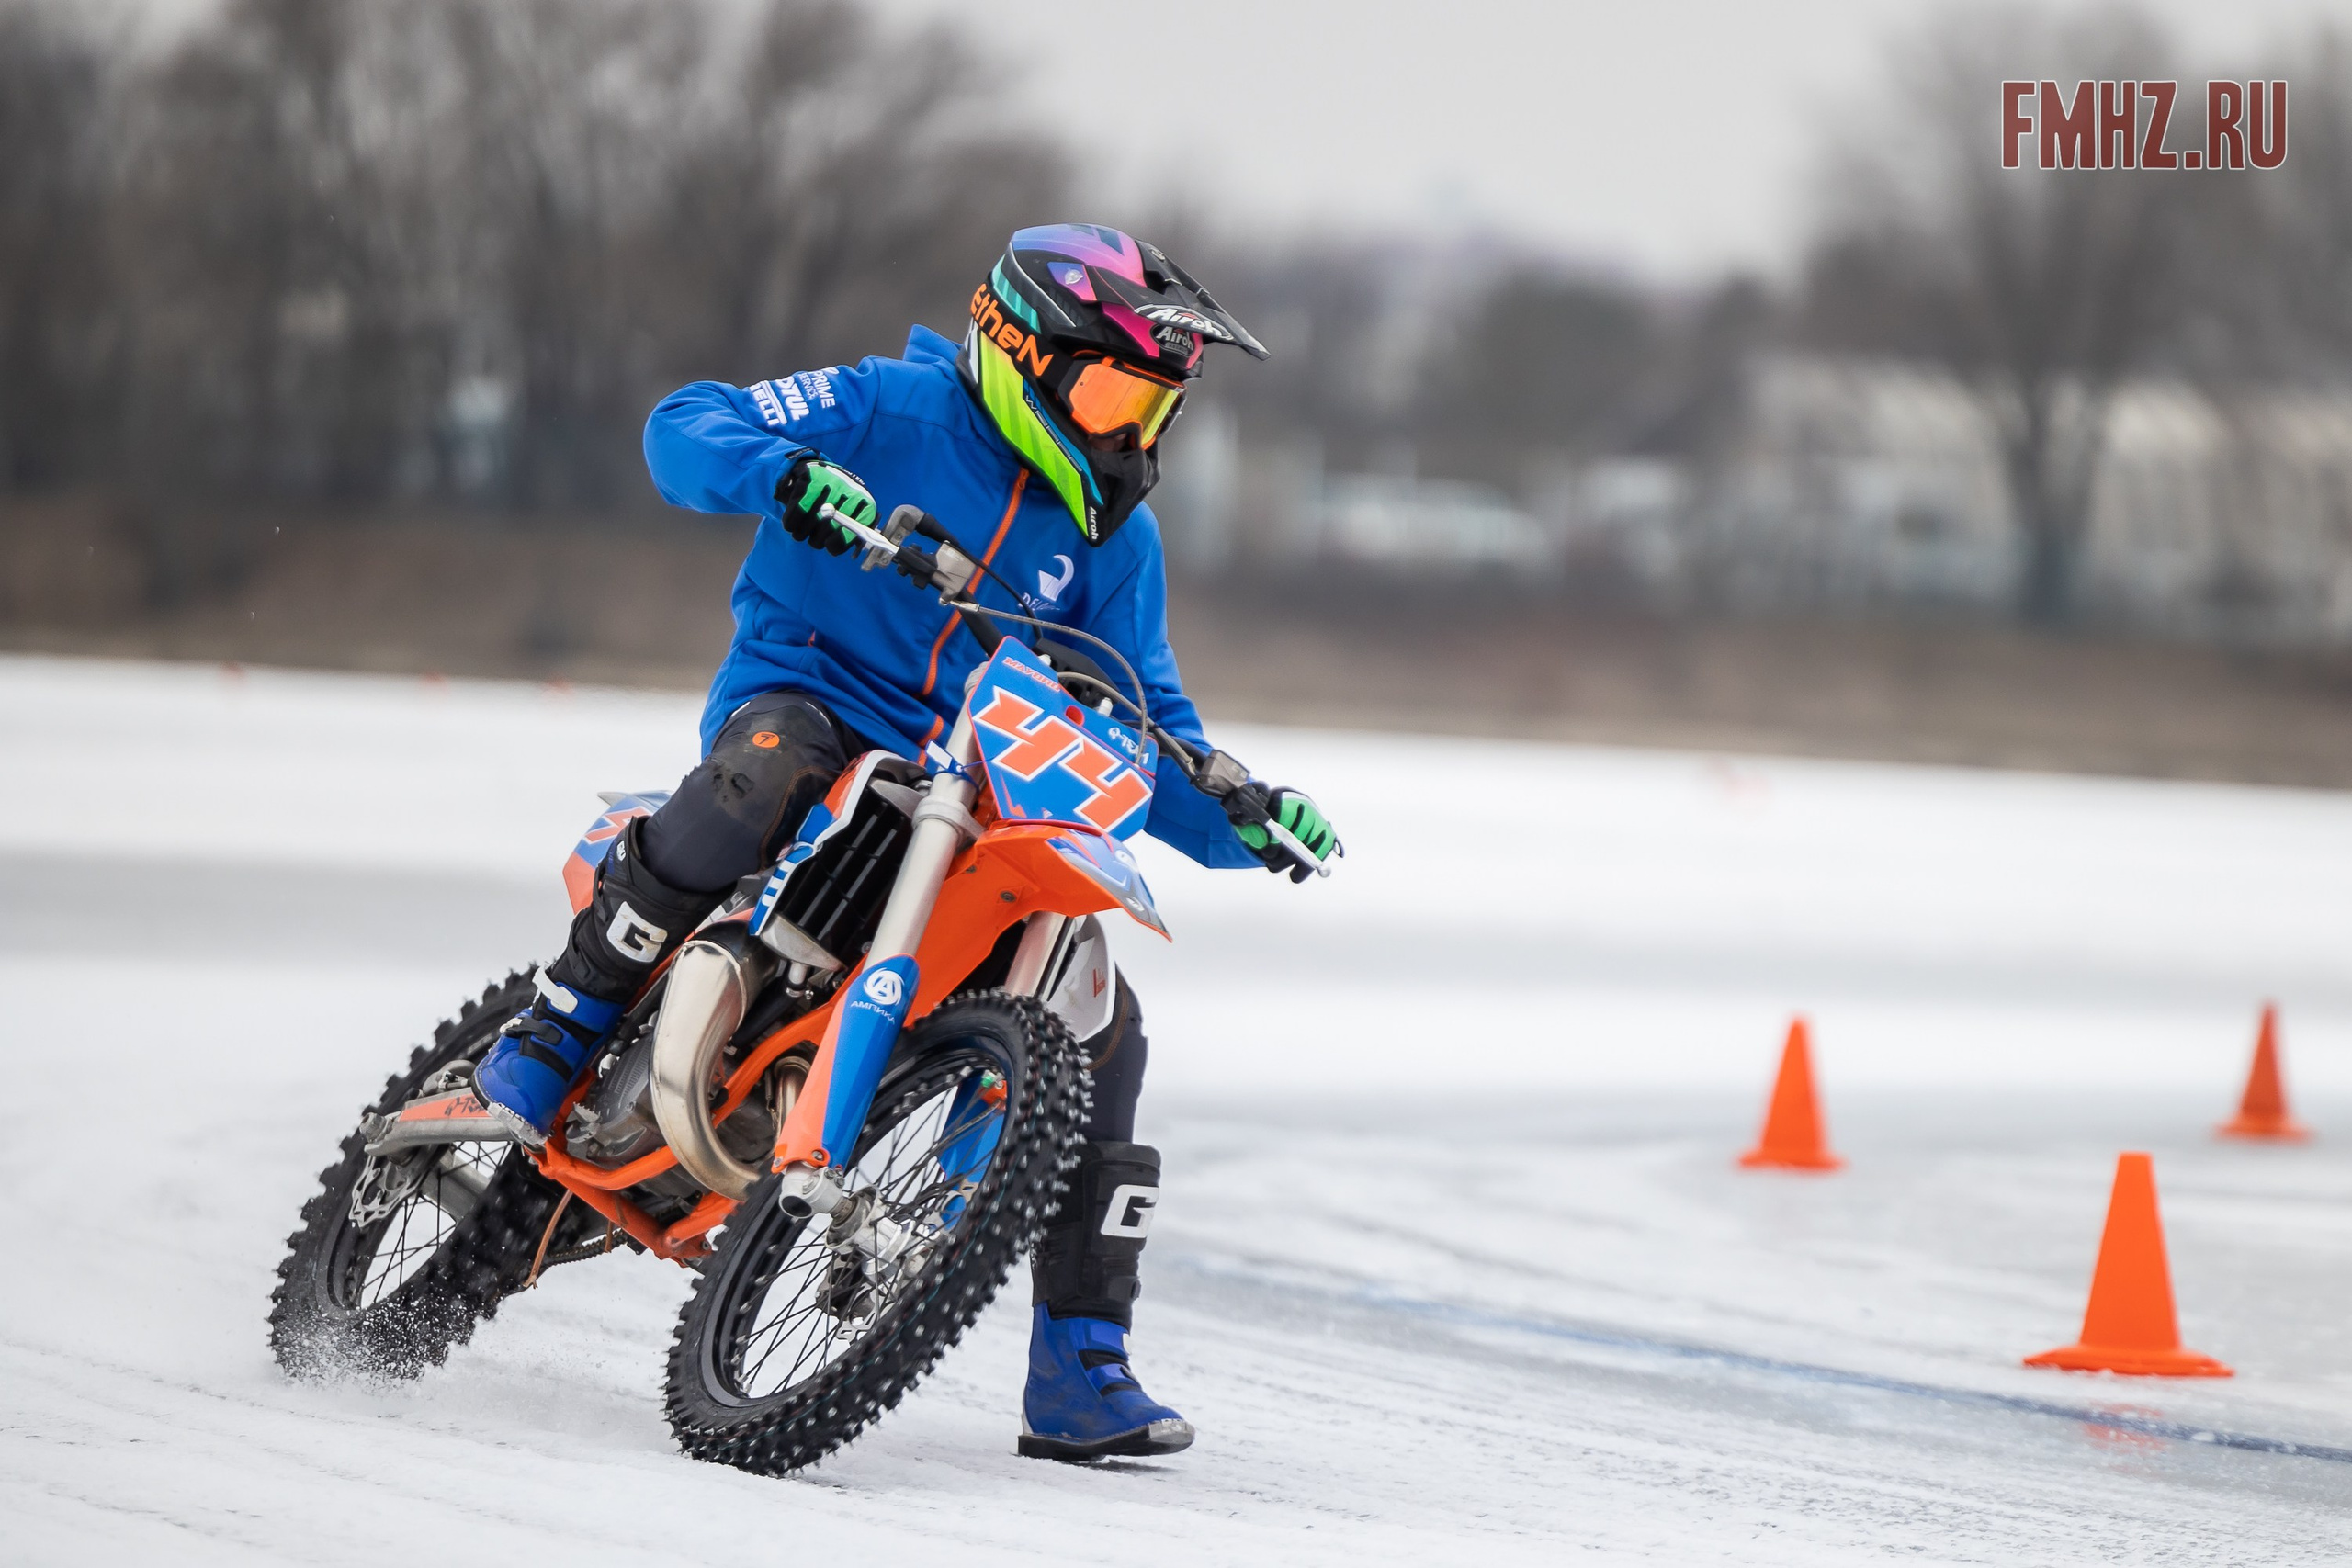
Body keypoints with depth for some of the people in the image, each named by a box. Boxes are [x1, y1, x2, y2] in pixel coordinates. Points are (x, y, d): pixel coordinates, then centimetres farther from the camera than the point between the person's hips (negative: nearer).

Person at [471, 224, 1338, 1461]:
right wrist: (784, 471, -31)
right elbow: (685, 429, -9)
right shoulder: (894, 410, -2)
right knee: (770, 767, -42)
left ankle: (1080, 1367, -3)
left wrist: (1241, 817, -6)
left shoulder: (1116, 536, 13)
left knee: (1099, 1024, -10)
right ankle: (553, 1039, -26)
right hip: (806, 697, -5)